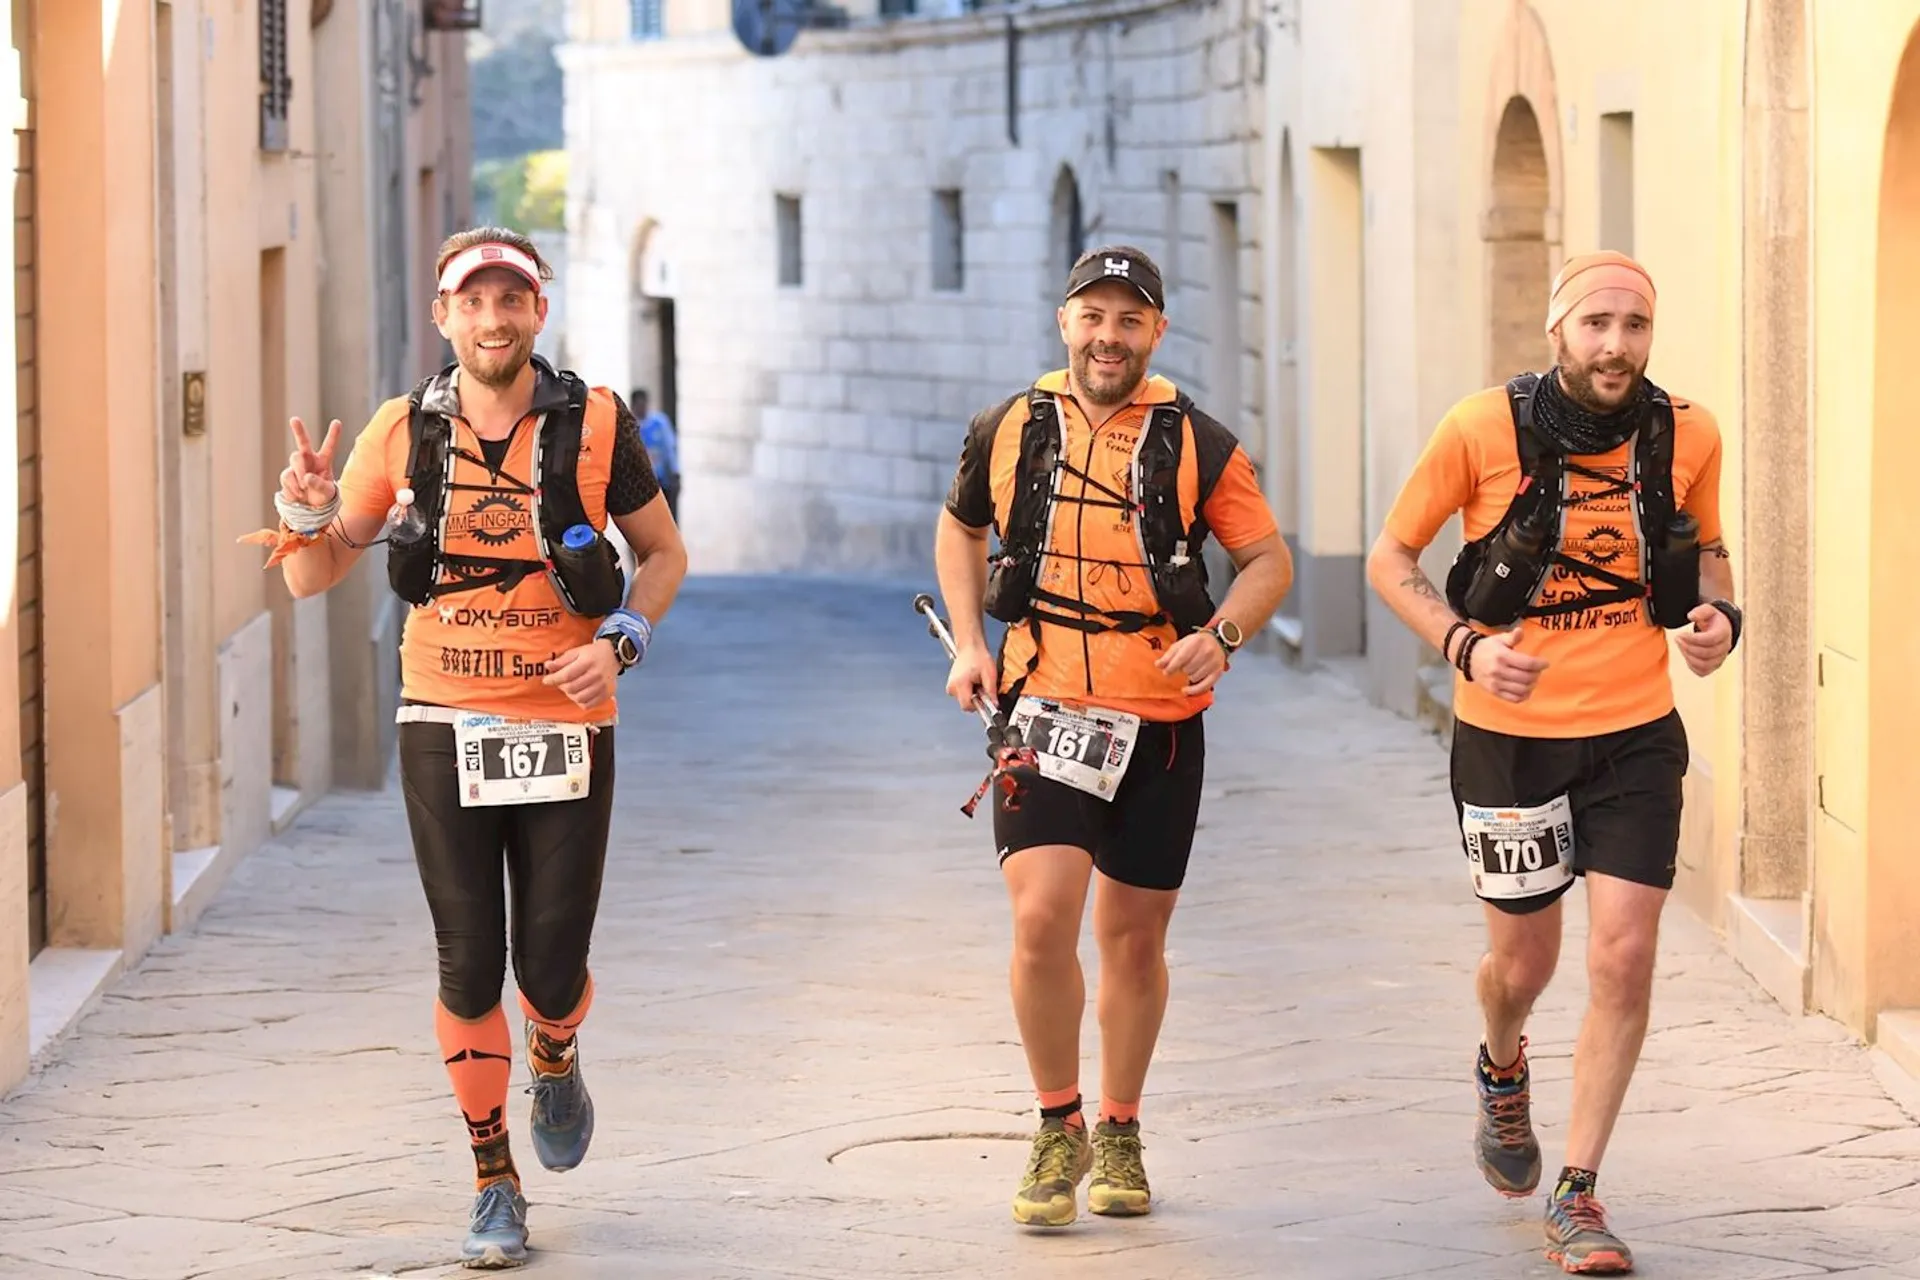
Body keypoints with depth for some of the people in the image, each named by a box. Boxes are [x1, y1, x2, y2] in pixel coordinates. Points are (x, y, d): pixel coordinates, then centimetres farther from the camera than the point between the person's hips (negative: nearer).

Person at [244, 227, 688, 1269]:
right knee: (469, 968, -2)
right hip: (446, 731, 1)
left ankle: (555, 1064, 38)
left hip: (564, 730, -1)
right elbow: (313, 578, 7)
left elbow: (664, 555, 10)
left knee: (551, 970, 0)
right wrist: (306, 515, -15)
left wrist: (619, 640, -8)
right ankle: (493, 1183, 15)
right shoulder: (404, 432, 1)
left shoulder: (594, 426, -3)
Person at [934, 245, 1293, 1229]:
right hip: (1043, 711, 0)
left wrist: (1220, 635, -14)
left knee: (1134, 937, 9)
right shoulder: (1009, 432, 4)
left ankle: (1119, 1134, 28)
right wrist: (969, 644, 8)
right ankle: (1058, 1129, 4)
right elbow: (959, 529, 21)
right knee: (1041, 919, -15)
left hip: (1158, 721, 0)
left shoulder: (1198, 444, 0)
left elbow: (1269, 563, 6)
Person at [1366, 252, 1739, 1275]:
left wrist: (1720, 614, -7)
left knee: (1624, 958, -8)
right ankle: (1502, 1073, 49)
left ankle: (1577, 1196, 5)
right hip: (1510, 733, -1)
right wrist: (1465, 645, -20)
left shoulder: (1686, 435, -5)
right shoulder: (1484, 429, -13)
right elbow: (1390, 558, -4)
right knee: (1523, 961, 11)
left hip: (1635, 734, 1)